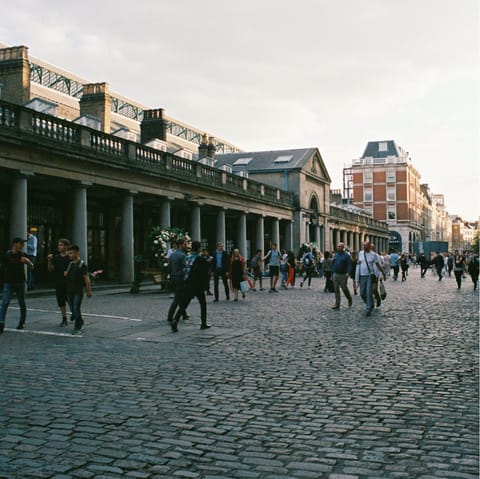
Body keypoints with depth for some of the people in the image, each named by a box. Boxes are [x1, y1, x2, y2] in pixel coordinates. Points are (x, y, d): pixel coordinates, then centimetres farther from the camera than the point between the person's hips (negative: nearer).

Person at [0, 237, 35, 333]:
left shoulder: (23, 255, 2)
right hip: (8, 283, -2)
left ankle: (22, 322, 25)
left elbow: (31, 267, 3)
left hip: (20, 283, 2)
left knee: (22, 303, 11)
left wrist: (27, 261, -17)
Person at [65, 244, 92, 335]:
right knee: (72, 309, 12)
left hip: (78, 291, -7)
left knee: (76, 309, -9)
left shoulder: (82, 264, -9)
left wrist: (89, 291, -9)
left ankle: (77, 328, -1)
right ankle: (80, 322, 34)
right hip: (69, 291, 7)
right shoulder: (70, 264, 11)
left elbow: (86, 278, -9)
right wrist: (65, 274, 4)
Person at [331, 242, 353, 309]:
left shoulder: (346, 255, -6)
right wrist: (332, 272, 12)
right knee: (336, 289, 2)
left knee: (344, 288, 3)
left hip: (343, 275, -5)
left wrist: (348, 273, -24)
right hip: (335, 275, 5)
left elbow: (349, 265, -12)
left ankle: (350, 299, 29)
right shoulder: (335, 255, 12)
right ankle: (337, 304, 4)